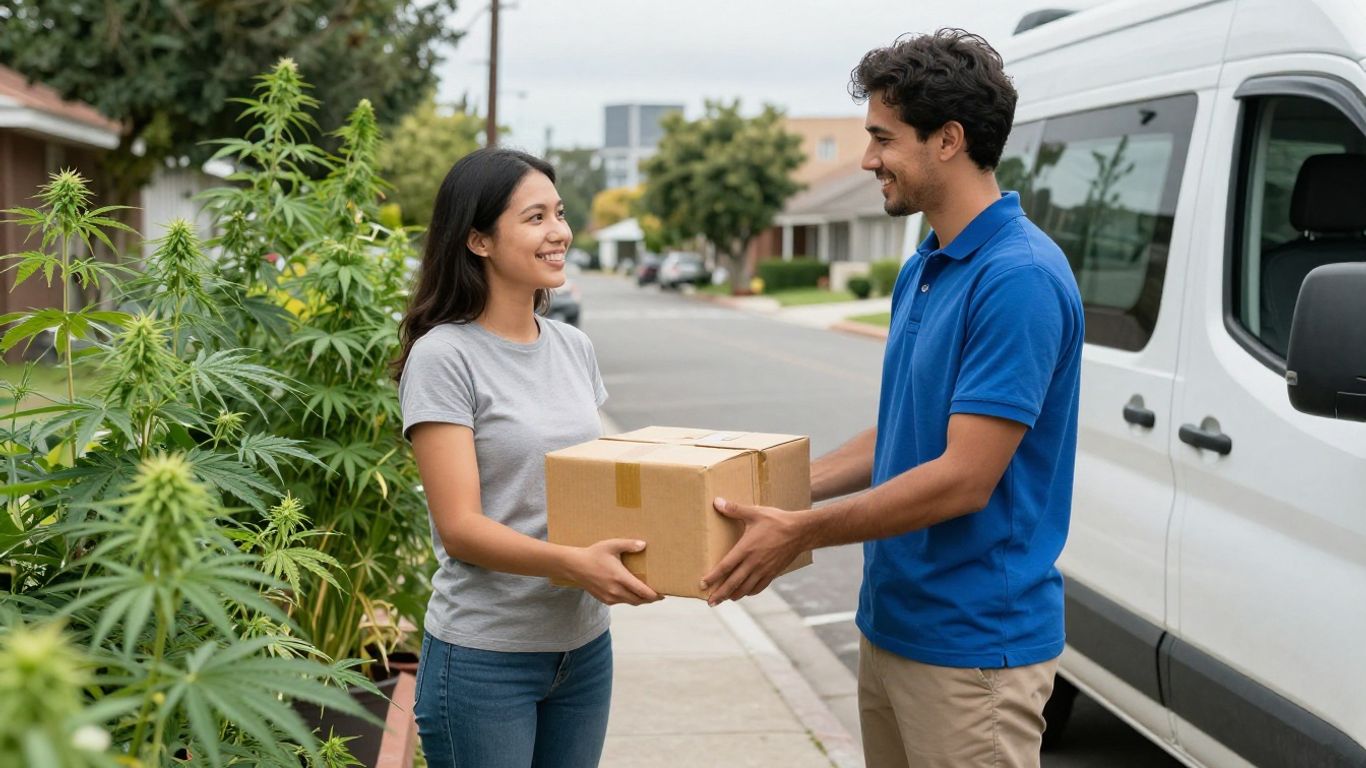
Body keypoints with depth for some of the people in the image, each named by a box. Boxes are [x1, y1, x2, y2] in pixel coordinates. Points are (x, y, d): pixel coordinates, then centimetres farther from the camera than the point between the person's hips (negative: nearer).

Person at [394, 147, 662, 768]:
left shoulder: (573, 348, 7)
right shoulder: (443, 357, -13)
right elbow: (460, 528, -17)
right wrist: (572, 562, -32)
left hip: (585, 645, 6)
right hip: (485, 656, -6)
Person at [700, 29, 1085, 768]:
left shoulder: (1020, 277, -20)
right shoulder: (920, 270, 9)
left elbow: (964, 478, -23)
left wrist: (802, 531, -17)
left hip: (973, 647, -8)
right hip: (891, 626, 9)